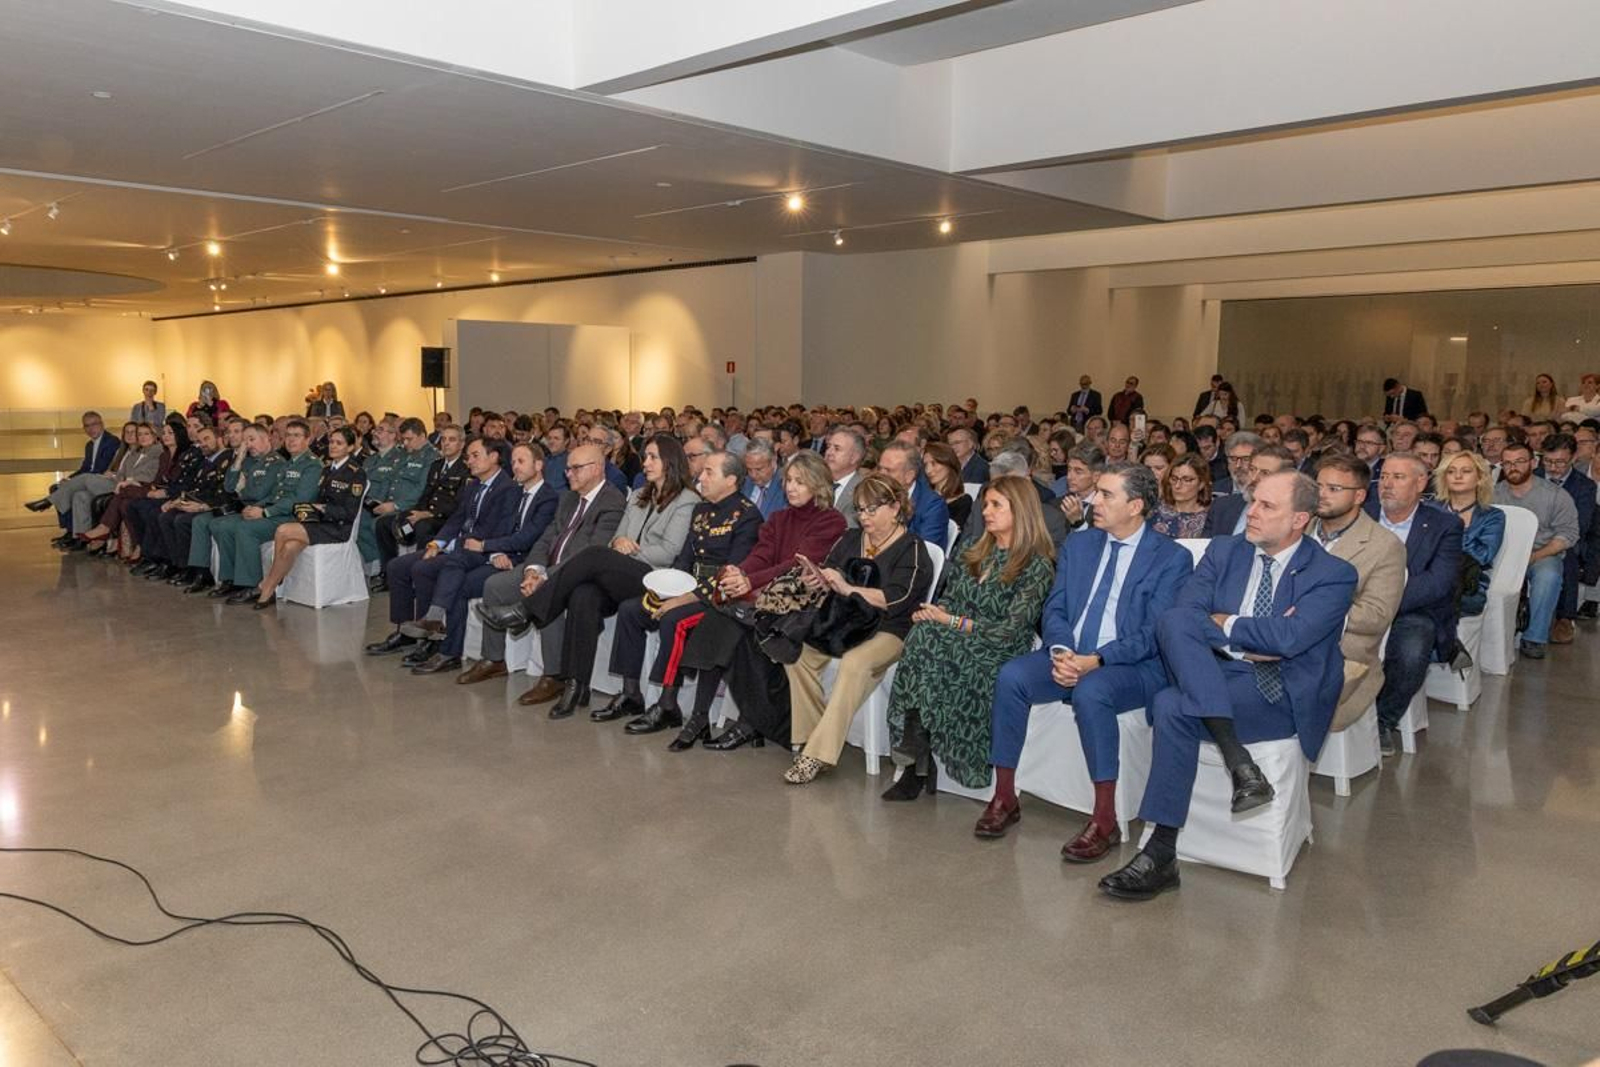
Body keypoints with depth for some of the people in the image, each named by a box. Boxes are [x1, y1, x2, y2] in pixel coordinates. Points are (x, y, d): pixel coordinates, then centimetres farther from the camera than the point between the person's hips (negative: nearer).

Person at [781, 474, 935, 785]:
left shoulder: (912, 550, -3)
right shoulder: (851, 540, 17)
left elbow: (895, 599, -16)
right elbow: (829, 574, 18)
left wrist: (847, 588, -19)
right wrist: (819, 582, -7)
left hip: (889, 630, -7)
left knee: (854, 663, -35)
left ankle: (819, 754, -32)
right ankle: (812, 734, -11)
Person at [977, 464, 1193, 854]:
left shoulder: (1172, 558, -2)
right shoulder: (1077, 546, 14)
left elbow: (1154, 633, -11)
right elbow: (1054, 610, 9)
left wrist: (1096, 661, -23)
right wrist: (1061, 652, -13)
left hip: (1134, 666, -5)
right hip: (1069, 656, 5)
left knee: (1090, 691, -36)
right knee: (1011, 675, -22)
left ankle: (1104, 820, -24)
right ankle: (1004, 797, -11)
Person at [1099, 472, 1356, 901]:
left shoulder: (1333, 575, 0)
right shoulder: (1224, 551, 14)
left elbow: (1288, 638, -17)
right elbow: (1183, 613, 0)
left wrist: (1224, 623, -6)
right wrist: (1246, 639, -12)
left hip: (1281, 695, -4)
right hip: (1214, 681, 5)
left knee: (1172, 705, -31)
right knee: (1174, 621, -28)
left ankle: (1161, 855, -22)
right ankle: (1239, 763, -29)